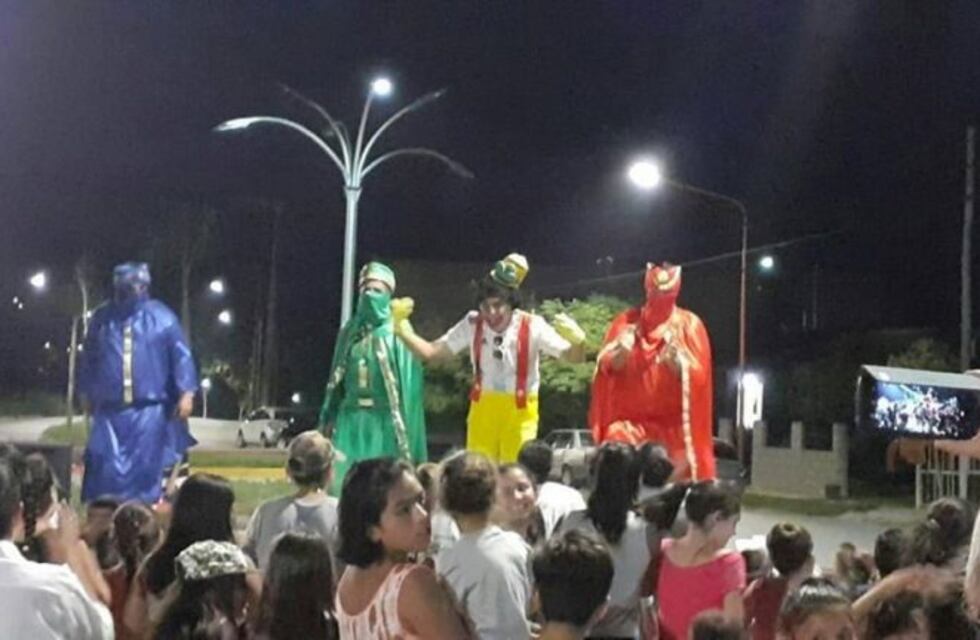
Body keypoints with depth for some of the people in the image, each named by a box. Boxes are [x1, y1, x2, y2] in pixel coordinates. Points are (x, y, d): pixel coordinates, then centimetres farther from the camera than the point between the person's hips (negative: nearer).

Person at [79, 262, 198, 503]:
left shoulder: (162, 317, 0)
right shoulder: (101, 318, 7)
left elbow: (181, 357, -2)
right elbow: (88, 360, 17)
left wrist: (186, 393, -10)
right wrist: (88, 393, 19)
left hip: (150, 410, -2)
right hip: (110, 411, 2)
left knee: (146, 471, 0)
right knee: (105, 470, -2)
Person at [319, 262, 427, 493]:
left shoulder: (397, 334, -1)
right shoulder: (349, 332, 12)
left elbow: (408, 380, -5)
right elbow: (336, 379, 16)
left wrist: (403, 428, -11)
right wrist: (329, 415, 11)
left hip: (384, 420, -4)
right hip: (351, 417, 4)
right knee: (345, 477, -1)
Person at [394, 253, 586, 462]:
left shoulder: (533, 327, -14)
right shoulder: (473, 324, -7)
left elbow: (574, 357, -10)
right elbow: (432, 351, -3)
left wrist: (576, 340, -33)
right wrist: (402, 329, -15)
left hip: (520, 412, -2)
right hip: (482, 409, 2)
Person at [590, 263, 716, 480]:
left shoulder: (689, 324, 4)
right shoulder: (627, 320, 10)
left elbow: (699, 376, -2)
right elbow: (604, 366, 5)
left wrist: (680, 364, -23)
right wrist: (619, 352, -16)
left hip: (672, 427, -1)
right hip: (627, 423, 1)